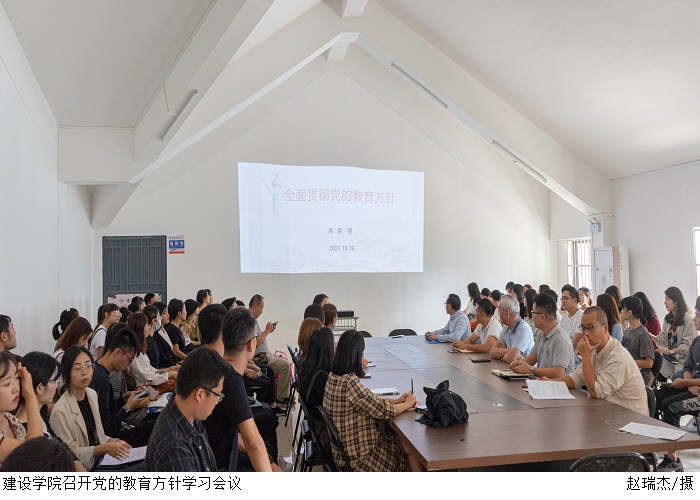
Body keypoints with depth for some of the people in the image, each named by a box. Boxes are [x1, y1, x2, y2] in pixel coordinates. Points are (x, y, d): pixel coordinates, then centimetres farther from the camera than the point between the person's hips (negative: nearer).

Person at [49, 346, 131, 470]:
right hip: (82, 467, -7)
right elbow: (70, 453, -13)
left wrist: (113, 441, -4)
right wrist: (105, 448, -23)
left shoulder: (92, 394, 5)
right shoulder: (60, 411, -19)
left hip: (99, 458, 7)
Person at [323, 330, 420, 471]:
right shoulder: (349, 383, -28)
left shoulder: (333, 376, 0)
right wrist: (407, 404, -3)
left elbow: (369, 401, 10)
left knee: (399, 437, 14)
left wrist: (397, 401, 7)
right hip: (357, 457, -8)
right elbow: (382, 411, -20)